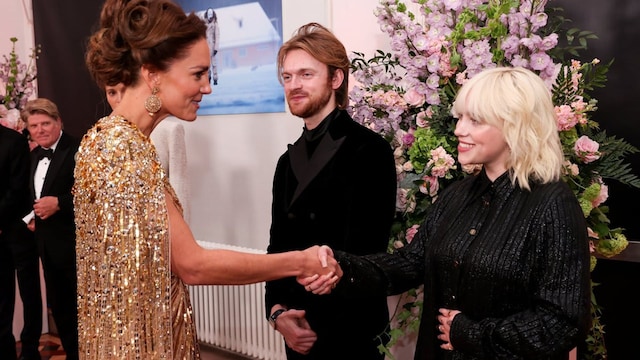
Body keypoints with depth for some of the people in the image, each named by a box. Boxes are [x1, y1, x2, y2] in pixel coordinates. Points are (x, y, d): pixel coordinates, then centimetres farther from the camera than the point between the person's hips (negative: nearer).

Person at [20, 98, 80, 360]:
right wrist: (32, 217, 8)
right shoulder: (35, 155, 12)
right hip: (48, 243, 9)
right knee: (58, 306, 18)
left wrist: (58, 203, -26)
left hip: (74, 243, -9)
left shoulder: (77, 150, -16)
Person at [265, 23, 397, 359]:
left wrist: (322, 329, -13)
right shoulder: (289, 160, 9)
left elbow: (363, 253, -17)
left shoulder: (368, 150, -13)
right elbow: (278, 244, 9)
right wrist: (278, 310, -5)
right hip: (297, 331, 6)